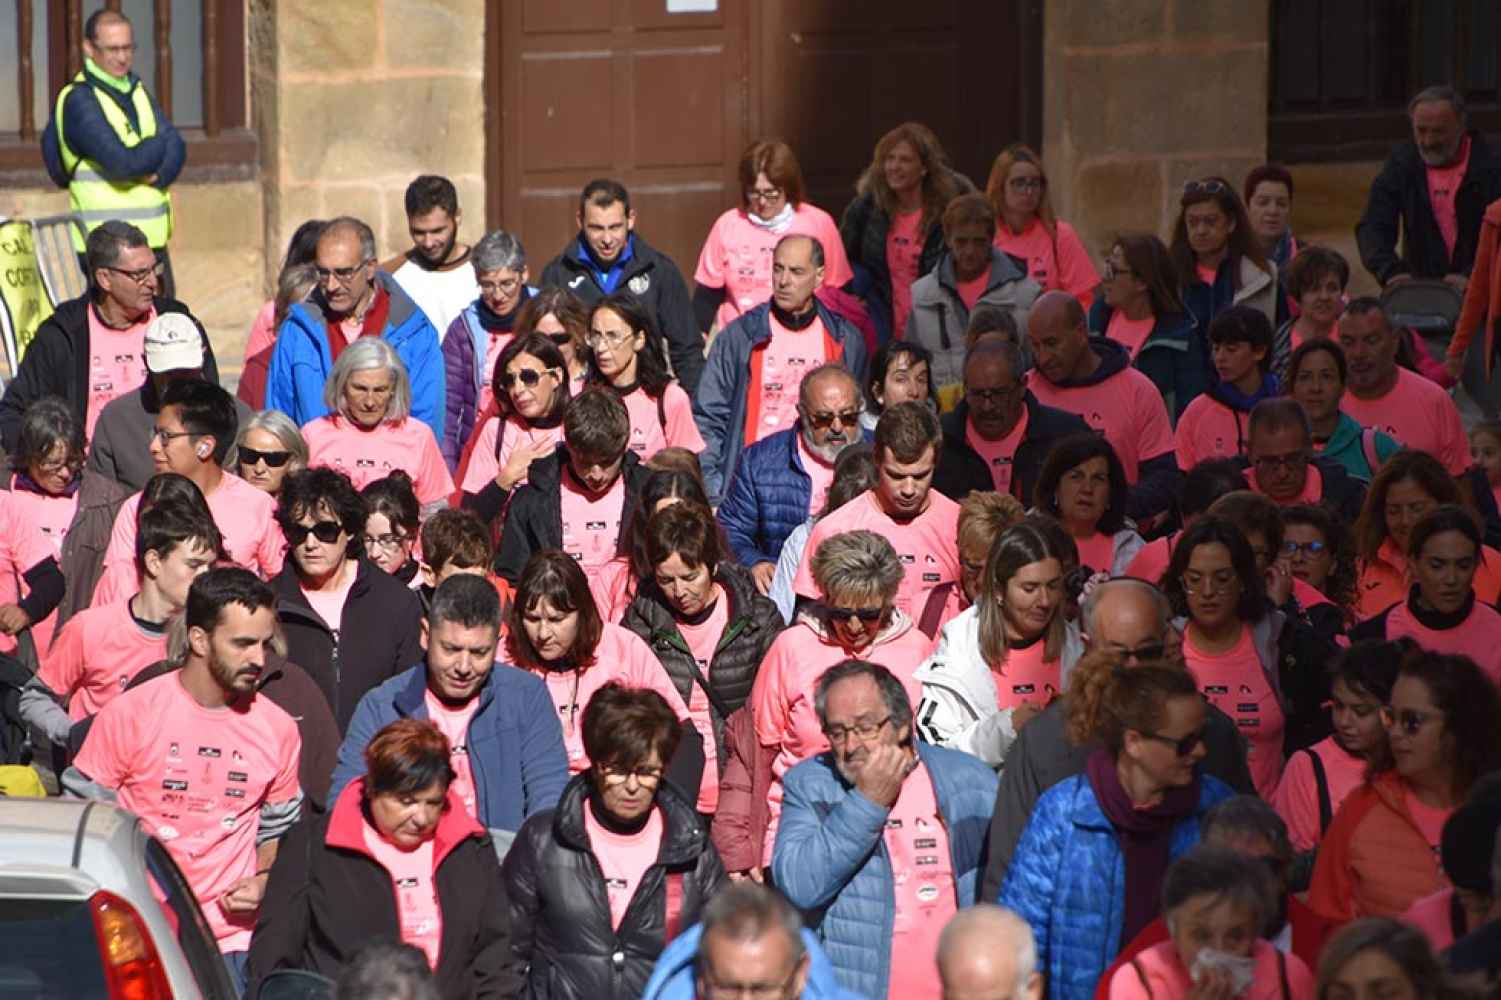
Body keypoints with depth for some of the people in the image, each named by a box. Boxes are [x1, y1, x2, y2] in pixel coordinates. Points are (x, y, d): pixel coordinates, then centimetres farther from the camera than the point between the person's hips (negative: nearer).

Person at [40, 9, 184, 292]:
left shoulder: (137, 90, 14)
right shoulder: (79, 101, -10)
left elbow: (176, 148, 5)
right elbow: (122, 163, -20)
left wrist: (158, 176, -16)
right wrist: (160, 143, -3)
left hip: (153, 241, 7)